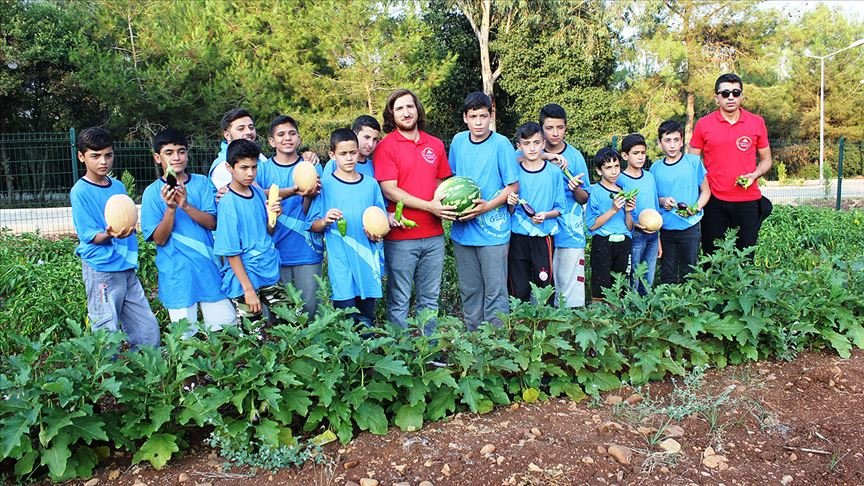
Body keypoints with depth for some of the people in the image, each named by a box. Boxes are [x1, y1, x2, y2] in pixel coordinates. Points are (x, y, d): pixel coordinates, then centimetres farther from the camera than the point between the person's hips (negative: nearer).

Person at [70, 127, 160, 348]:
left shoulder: (118, 186, 10)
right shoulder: (80, 192, -8)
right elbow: (89, 235, -12)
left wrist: (128, 229, 1)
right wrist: (110, 235, -29)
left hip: (127, 268, 6)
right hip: (101, 271, -6)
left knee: (149, 330, 7)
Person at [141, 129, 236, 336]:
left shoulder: (202, 182, 3)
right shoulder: (152, 192, -2)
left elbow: (212, 223, -5)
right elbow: (159, 239, -5)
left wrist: (186, 205, -21)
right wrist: (170, 208, -20)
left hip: (207, 267, 2)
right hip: (177, 274, -2)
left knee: (227, 327, 5)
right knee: (186, 336, 5)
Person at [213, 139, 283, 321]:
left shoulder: (258, 192, 3)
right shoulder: (228, 203, -16)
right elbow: (231, 252, -15)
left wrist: (273, 216, -9)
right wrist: (248, 289, -16)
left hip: (269, 274, 6)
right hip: (245, 280, -6)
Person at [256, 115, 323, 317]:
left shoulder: (312, 168, 4)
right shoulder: (262, 169, 5)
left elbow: (310, 213, -1)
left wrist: (309, 196, -22)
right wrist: (292, 191, -24)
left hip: (306, 251, 0)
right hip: (274, 249, 0)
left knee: (310, 304, 3)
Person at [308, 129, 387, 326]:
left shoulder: (371, 184, 9)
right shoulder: (325, 185, 1)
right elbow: (312, 226, 1)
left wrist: (377, 234, -5)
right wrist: (325, 221, -20)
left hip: (368, 261, 3)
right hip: (341, 263, -3)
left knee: (366, 320, 10)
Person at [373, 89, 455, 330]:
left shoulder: (436, 145, 11)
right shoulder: (386, 146, -4)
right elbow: (390, 191, -11)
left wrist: (447, 204, -1)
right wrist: (429, 206, -17)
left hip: (433, 235, 5)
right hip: (401, 237, -5)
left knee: (429, 300, 15)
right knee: (399, 302, 4)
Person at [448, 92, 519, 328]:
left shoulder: (501, 144, -9)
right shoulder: (458, 141, 6)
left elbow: (513, 186, -7)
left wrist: (487, 206, -19)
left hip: (493, 230, -5)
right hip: (462, 228, 5)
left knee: (495, 293, 1)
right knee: (469, 291, 15)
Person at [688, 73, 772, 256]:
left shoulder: (757, 122, 5)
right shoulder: (703, 124, 1)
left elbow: (766, 160, 13)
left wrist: (754, 175, -8)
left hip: (748, 201, 1)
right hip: (714, 201, -1)